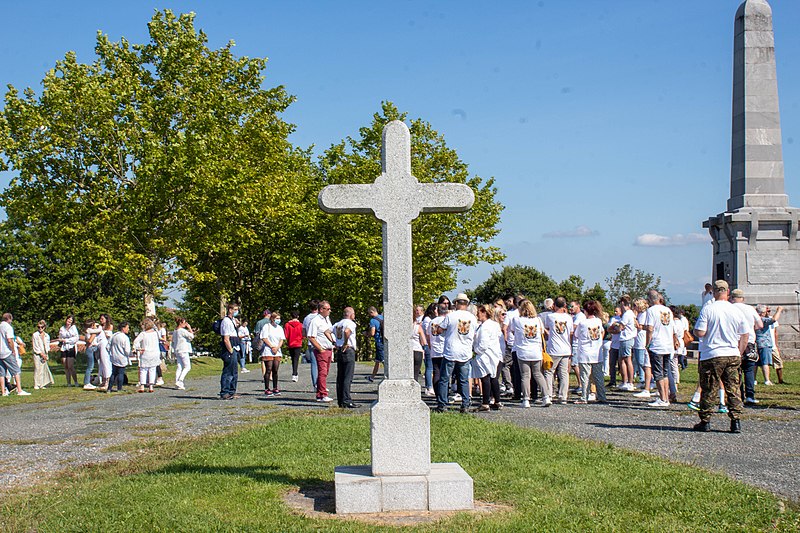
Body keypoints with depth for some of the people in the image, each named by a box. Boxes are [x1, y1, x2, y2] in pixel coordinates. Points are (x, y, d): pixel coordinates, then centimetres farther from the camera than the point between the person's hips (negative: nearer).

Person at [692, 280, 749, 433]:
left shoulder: (707, 309, -10)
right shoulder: (737, 311, 3)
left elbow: (699, 333, -14)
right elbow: (744, 337, 10)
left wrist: (694, 329, 9)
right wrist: (739, 354, 21)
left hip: (712, 356, -3)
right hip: (733, 355, 3)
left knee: (708, 390, 5)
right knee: (733, 390, 8)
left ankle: (705, 422, 10)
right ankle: (736, 422, 6)